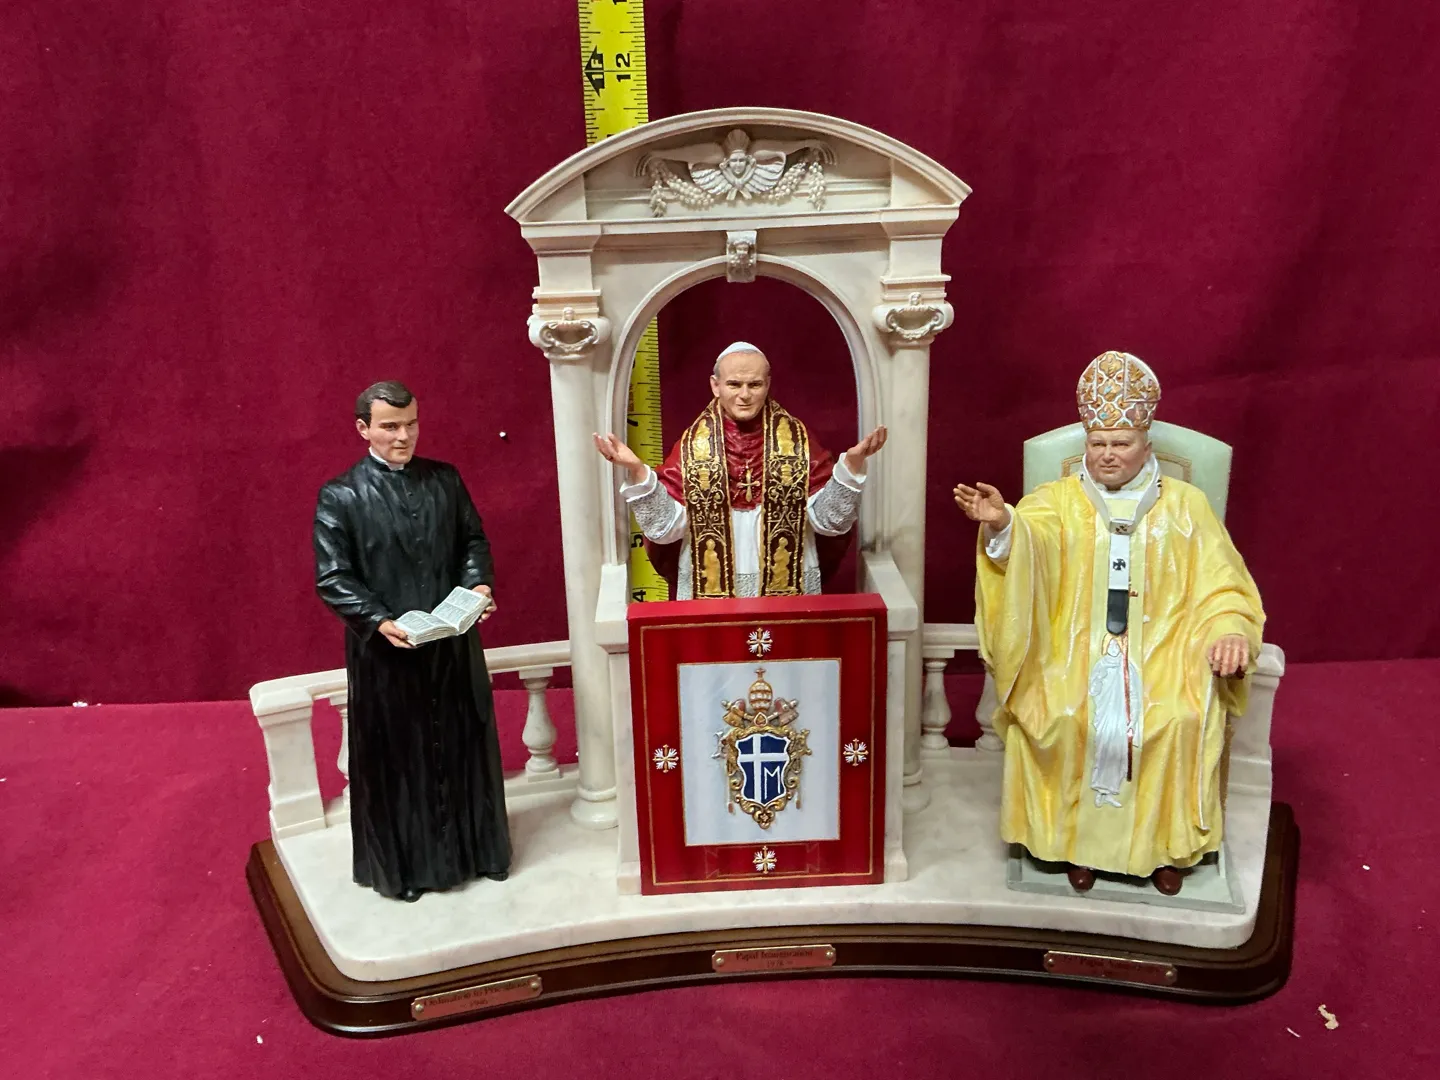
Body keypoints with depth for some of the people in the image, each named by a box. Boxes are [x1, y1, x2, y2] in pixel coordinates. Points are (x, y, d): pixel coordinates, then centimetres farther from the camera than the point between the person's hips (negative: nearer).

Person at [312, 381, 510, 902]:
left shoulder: (446, 479, 4)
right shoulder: (340, 497, -7)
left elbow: (474, 541, 10)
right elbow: (332, 578, -9)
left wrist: (478, 584, -10)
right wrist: (378, 621, -23)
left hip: (453, 643, 4)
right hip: (385, 650, -3)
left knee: (462, 747, 14)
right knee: (393, 757, 9)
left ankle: (474, 849, 32)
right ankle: (400, 864, 26)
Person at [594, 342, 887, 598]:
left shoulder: (795, 437, -2)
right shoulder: (694, 442, -2)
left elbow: (828, 519, -4)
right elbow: (666, 527, -5)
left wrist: (852, 463, -16)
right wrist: (637, 471, -16)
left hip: (786, 587, 0)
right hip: (710, 591, 0)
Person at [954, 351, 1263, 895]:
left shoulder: (1184, 504, 9)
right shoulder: (1058, 500, 5)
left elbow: (1220, 586, 6)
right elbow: (1025, 544, -17)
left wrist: (1229, 631, -15)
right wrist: (1001, 525, -41)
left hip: (1162, 651, 1)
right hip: (1076, 650, 0)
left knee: (1184, 719, -26)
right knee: (1063, 718, -27)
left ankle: (1165, 841, -2)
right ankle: (1080, 837, -4)